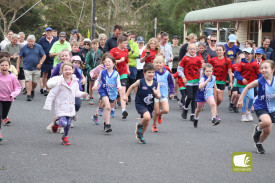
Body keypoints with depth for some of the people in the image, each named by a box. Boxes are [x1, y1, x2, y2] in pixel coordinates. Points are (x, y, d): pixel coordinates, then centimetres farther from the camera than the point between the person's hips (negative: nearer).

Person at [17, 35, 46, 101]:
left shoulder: (38, 47, 0)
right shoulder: (24, 48, 0)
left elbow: (44, 56, 5)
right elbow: (19, 58, 5)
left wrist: (40, 63, -7)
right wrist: (17, 67, 1)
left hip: (36, 68, 1)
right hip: (27, 68, -1)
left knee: (35, 83, 7)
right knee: (28, 81, -13)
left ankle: (32, 91, 36)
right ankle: (28, 95, -12)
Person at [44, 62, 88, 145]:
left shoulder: (75, 82, 5)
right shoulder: (59, 82, -14)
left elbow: (76, 92, 19)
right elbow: (51, 95, -11)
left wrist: (83, 94, -1)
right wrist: (48, 106, -12)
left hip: (70, 107, 5)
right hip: (61, 107, -5)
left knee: (68, 124, 8)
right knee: (63, 123, -16)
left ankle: (65, 137, 30)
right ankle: (57, 123, 18)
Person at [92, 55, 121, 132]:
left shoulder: (116, 73, -5)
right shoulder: (102, 72, -6)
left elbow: (118, 83, -1)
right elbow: (98, 80, 7)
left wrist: (119, 87, -23)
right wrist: (95, 86, -11)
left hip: (112, 93, 3)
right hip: (104, 92, -3)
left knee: (109, 108, 17)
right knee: (107, 106, -22)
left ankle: (106, 122, 39)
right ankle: (107, 125, -21)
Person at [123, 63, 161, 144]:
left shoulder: (156, 84, -4)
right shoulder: (140, 82, -13)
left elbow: (159, 97, -3)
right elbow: (132, 87, 4)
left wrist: (156, 94, -26)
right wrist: (126, 95, 9)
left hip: (150, 106, 5)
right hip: (140, 104, -5)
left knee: (146, 123, 12)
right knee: (147, 117, -28)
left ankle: (140, 136, 40)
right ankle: (139, 126, 6)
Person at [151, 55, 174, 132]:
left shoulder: (167, 73, -1)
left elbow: (171, 83, 12)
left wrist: (171, 92, 9)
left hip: (164, 95, 2)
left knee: (166, 110, -15)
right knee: (156, 112, -1)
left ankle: (160, 114, 21)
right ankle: (154, 125, 25)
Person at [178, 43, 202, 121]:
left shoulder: (198, 59, 5)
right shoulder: (185, 58, -3)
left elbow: (200, 69, 15)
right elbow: (179, 68, 2)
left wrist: (201, 77, 2)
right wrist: (183, 77, -6)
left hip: (196, 81, 3)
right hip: (188, 81, -3)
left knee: (194, 98, 4)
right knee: (190, 97, -11)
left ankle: (193, 114, 10)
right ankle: (185, 109, 17)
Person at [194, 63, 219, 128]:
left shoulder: (213, 77, -6)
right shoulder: (203, 78, -24)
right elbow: (200, 87, -42)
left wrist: (216, 88, 33)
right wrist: (207, 80, -46)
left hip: (209, 94, 2)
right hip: (201, 95, -2)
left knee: (213, 104, -28)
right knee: (199, 109, 18)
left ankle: (214, 119, -29)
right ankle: (196, 118, 48)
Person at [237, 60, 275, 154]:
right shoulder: (259, 82, -15)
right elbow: (247, 87, -1)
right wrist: (240, 100, 0)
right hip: (261, 107, -3)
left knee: (267, 131, 8)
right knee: (267, 122, -32)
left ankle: (259, 143, 37)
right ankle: (258, 129, 2)